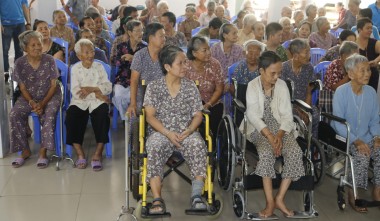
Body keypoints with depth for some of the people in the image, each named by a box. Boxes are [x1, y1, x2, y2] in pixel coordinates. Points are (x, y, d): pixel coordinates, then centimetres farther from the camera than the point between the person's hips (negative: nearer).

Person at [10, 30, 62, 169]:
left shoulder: (49, 60, -8)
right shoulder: (20, 63, -6)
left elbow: (53, 85, -7)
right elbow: (23, 88, -2)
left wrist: (43, 103, -20)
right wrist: (32, 103, -20)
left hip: (50, 96, -2)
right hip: (29, 97, 2)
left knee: (49, 115, -33)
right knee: (14, 115, -24)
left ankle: (43, 152, -23)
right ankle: (25, 151, -9)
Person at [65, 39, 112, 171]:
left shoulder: (99, 67, 9)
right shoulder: (75, 68, 5)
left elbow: (108, 87, -1)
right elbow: (76, 92, -7)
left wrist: (91, 89, -16)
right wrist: (96, 93, -12)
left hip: (97, 101, 0)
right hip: (80, 102, 0)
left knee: (102, 115, -31)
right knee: (71, 117, -30)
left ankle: (98, 154, -24)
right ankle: (80, 154, -19)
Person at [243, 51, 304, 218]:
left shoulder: (282, 85, 1)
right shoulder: (253, 86, -6)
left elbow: (287, 115, -2)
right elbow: (253, 115, -15)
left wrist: (279, 135, -21)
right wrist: (270, 136, -28)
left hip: (281, 127, 3)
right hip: (259, 128, -2)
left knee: (295, 152, -26)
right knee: (266, 152, -33)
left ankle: (280, 198, -17)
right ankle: (270, 202, -26)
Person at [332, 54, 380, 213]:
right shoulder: (341, 92, -14)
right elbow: (338, 123, -15)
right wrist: (356, 141, -23)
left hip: (366, 137, 5)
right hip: (345, 137, -5)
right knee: (362, 155, -29)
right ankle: (353, 194, -12)